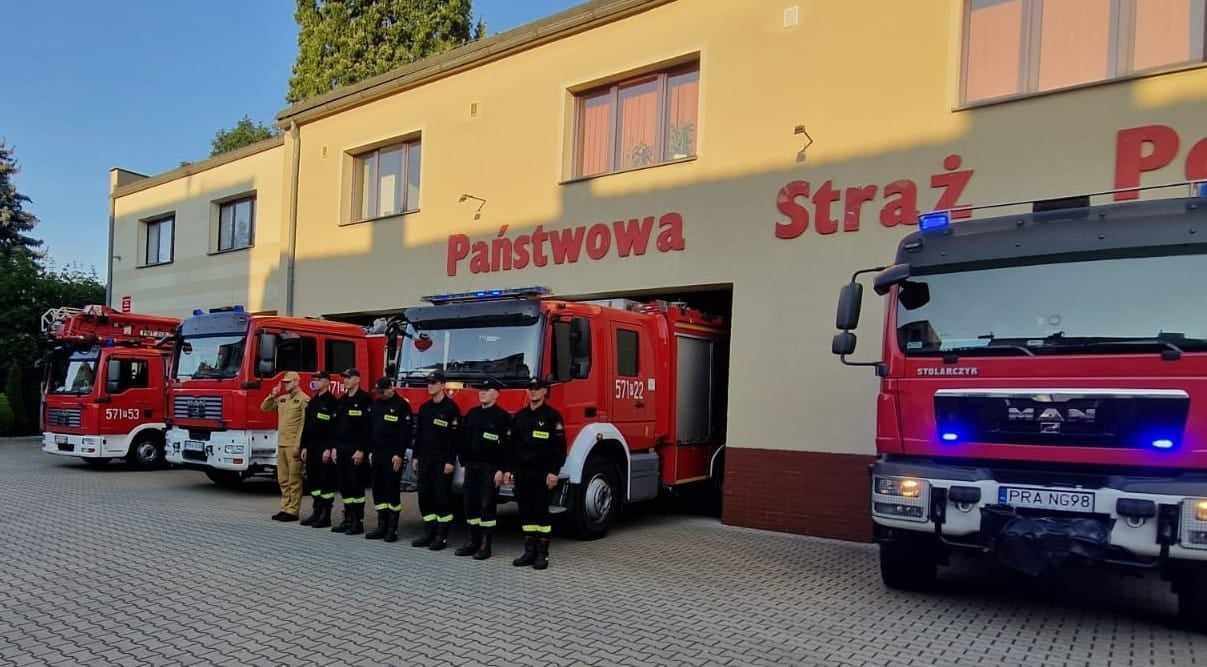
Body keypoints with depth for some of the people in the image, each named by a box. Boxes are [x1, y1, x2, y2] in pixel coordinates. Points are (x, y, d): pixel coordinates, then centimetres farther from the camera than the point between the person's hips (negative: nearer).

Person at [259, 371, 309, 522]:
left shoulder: (303, 399, -9)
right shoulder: (282, 399, 14)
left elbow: (304, 424, -14)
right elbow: (264, 408, 21)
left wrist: (298, 445, -19)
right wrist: (272, 395, 4)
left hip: (293, 445, -8)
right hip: (281, 444, 8)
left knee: (294, 480, -2)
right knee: (283, 480, 12)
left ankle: (292, 511, 2)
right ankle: (285, 508, 19)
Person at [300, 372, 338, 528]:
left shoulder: (332, 402, -11)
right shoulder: (312, 402, 16)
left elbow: (335, 427, -17)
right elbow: (307, 426, 19)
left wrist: (329, 449, -21)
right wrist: (304, 447, 14)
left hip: (324, 449, -9)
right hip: (312, 449, 9)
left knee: (326, 481, -4)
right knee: (313, 480, 12)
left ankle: (326, 516, 1)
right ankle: (317, 512, 20)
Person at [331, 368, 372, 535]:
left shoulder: (364, 399, -10)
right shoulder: (342, 400, 15)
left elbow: (367, 427, -15)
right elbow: (337, 425, 18)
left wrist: (361, 450, -19)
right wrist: (335, 447, 12)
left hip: (355, 451, -8)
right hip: (341, 449, 8)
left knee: (356, 486, -4)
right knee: (344, 486, 10)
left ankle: (358, 522, 2)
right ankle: (348, 520, 18)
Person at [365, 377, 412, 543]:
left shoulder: (401, 405, -9)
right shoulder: (376, 404, 14)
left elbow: (405, 432, -13)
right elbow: (371, 428, 19)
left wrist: (399, 454, -18)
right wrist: (371, 451, 13)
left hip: (392, 456, -7)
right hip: (377, 453, 8)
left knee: (392, 490, -4)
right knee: (378, 490, 9)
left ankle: (392, 529, 1)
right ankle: (381, 526, 16)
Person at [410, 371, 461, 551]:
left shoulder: (451, 407, -9)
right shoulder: (424, 408, 13)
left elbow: (454, 436, -13)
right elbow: (418, 433, 17)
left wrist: (450, 461, -17)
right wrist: (416, 457, 12)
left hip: (442, 460, -7)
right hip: (425, 459, 7)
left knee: (441, 496, -3)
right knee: (424, 496, 8)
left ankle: (442, 536, 3)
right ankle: (428, 532, 17)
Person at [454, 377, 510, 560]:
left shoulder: (502, 416, -7)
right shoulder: (472, 413, 12)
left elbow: (507, 445, -12)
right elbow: (462, 438, 16)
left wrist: (501, 470, -17)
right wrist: (463, 460, 9)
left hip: (490, 468, -6)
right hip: (471, 466, 6)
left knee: (487, 505, -2)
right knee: (470, 504, 9)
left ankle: (486, 546, 4)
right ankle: (473, 541, 19)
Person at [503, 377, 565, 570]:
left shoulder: (552, 416, -5)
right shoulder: (519, 416, 11)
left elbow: (559, 446, -9)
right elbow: (511, 444, 13)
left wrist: (554, 472, -15)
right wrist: (507, 470, 8)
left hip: (541, 474, -5)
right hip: (521, 473, 5)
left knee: (541, 512, -1)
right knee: (526, 512, 8)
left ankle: (542, 554, 6)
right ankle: (529, 551, 17)